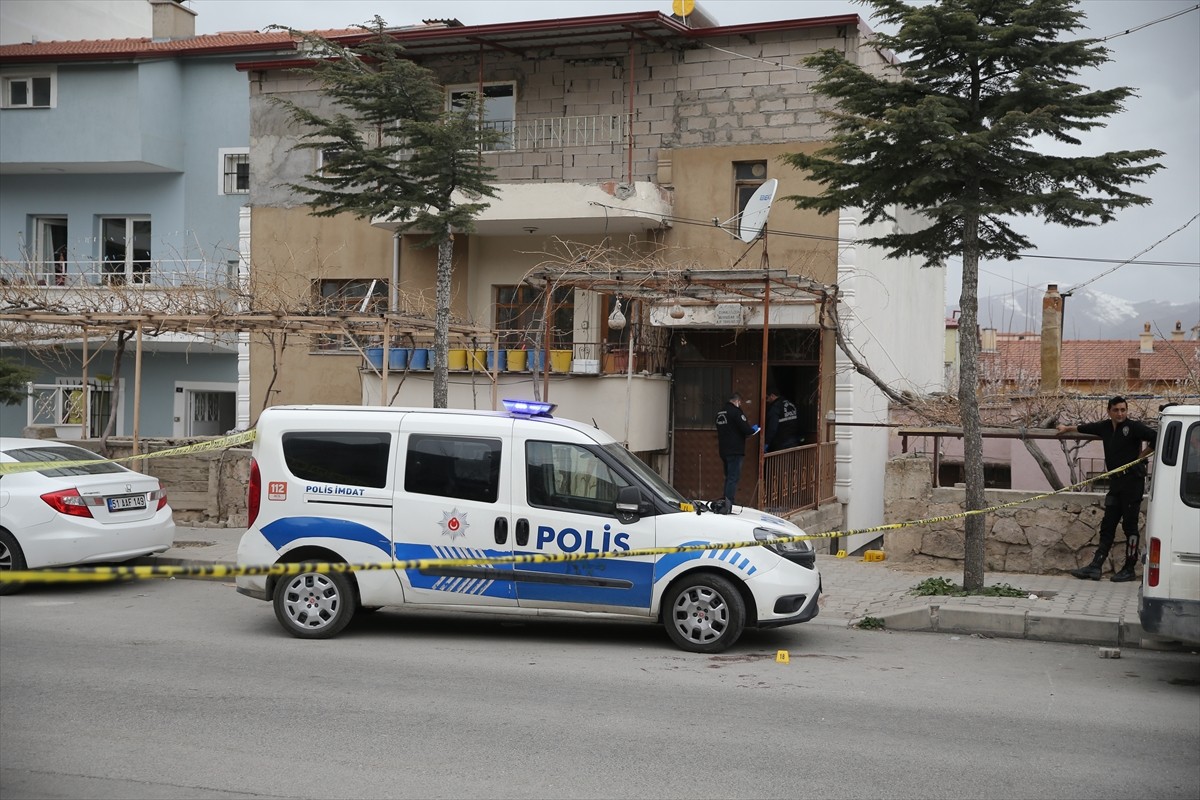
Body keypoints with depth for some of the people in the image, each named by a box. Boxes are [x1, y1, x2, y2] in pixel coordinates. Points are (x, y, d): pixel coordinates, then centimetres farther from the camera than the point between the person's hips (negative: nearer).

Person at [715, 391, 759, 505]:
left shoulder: (720, 413, 13)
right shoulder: (736, 411, -13)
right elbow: (746, 429, -18)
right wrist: (753, 429, 5)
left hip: (723, 450, 8)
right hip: (735, 450, -8)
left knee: (728, 477, 16)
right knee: (733, 477, -8)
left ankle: (726, 502, 16)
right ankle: (729, 503, -14)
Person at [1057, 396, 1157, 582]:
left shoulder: (1134, 427, -10)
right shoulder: (1105, 427, 10)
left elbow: (1156, 438, -18)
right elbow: (1085, 428, 29)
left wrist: (1141, 456, -10)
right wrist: (1067, 428, 44)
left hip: (1132, 481, -7)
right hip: (1115, 481, 8)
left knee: (1130, 525, -3)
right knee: (1107, 526, 7)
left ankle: (1129, 570, 3)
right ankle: (1095, 567, 7)